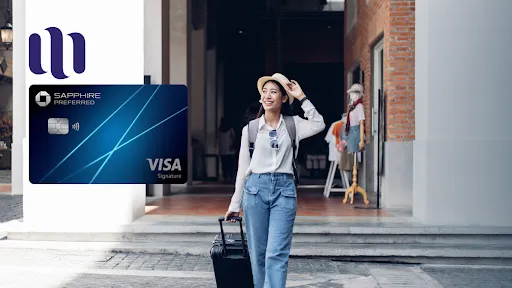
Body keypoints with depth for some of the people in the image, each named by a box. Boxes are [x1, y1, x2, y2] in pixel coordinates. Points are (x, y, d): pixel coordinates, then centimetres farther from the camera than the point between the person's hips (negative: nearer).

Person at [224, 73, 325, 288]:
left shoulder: (293, 124, 6)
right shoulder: (250, 128, 6)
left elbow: (318, 125, -14)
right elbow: (243, 168, 9)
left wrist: (301, 97, -9)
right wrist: (234, 204, 10)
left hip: (284, 189, -1)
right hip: (256, 188, 1)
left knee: (277, 253, -8)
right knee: (258, 253, 7)